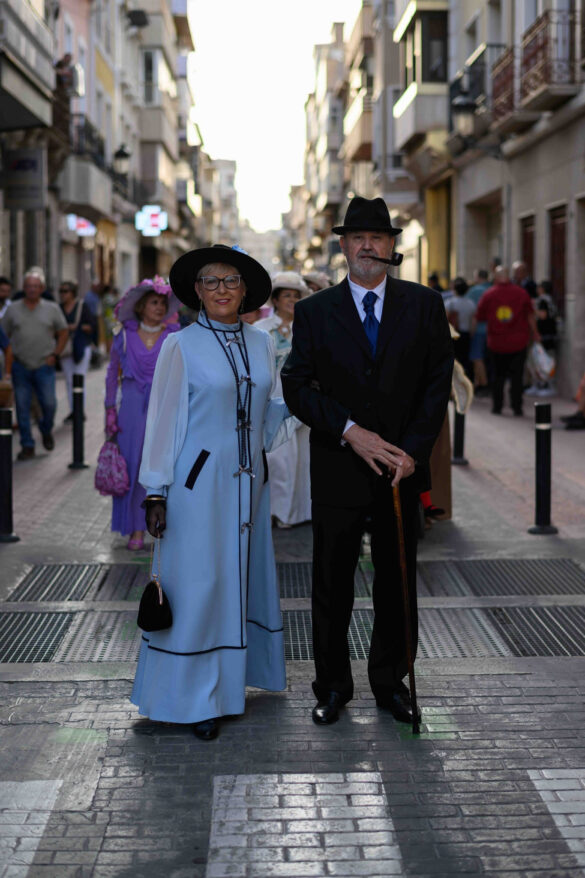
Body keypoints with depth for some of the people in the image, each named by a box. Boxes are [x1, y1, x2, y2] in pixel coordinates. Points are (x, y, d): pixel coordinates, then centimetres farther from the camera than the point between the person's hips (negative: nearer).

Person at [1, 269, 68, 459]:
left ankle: (46, 431, 27)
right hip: (20, 366, 1)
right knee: (22, 407, 1)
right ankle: (27, 446, 9)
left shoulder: (52, 309, 6)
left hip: (44, 366, -1)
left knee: (49, 404, -3)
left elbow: (63, 333, 9)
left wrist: (55, 354, -1)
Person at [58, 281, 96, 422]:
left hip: (81, 348, -4)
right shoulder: (59, 309, 11)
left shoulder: (82, 306, -1)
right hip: (65, 349, 4)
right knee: (69, 380, 6)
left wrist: (75, 327, -12)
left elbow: (90, 327, -3)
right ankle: (72, 411, 11)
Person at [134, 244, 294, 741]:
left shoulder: (260, 344, 9)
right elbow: (164, 420, -6)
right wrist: (156, 492, -7)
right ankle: (196, 698, 8)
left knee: (244, 575, 12)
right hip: (199, 480, -5)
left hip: (249, 480, 5)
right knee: (197, 584, -2)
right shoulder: (182, 347, -5)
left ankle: (234, 676, 26)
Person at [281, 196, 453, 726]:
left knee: (397, 581, 10)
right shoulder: (314, 311, 2)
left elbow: (439, 381, 1)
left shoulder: (424, 305, 4)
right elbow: (296, 386, -2)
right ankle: (333, 686, 21)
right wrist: (350, 432, -14)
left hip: (402, 467, 1)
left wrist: (413, 450, -9)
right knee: (332, 582, 7)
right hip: (337, 468, -1)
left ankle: (390, 682, 25)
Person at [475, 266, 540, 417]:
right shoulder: (521, 293, -3)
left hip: (496, 342, 1)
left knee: (498, 375, 13)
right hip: (518, 342, -1)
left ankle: (497, 406, 14)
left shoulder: (488, 295, -4)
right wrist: (534, 334, 12)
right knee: (517, 376, 4)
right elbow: (530, 315, 1)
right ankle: (517, 407, 3)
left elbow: (480, 316, 3)